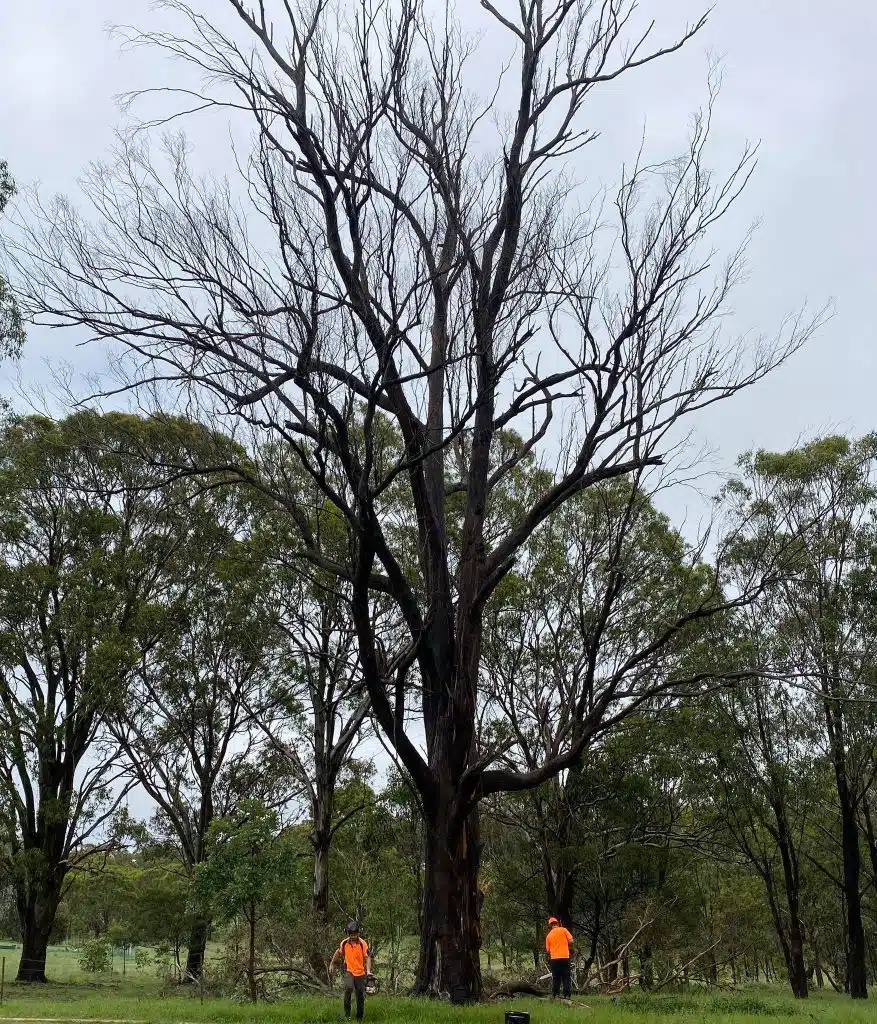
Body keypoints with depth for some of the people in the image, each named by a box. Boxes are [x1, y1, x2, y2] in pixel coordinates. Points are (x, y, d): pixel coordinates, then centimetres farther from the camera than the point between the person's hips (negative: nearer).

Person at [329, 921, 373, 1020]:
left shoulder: (363, 944, -12)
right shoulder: (344, 943, -5)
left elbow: (367, 958, -10)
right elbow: (338, 953, 14)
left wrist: (368, 971, -24)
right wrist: (332, 964, 22)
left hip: (360, 973, 0)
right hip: (349, 971, 0)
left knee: (360, 996, 6)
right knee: (348, 988, -27)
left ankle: (359, 1018, 22)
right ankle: (347, 1013, -16)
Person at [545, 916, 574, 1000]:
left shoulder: (548, 935, 10)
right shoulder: (563, 930, 2)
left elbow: (547, 950, 10)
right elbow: (571, 941, -3)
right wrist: (570, 949, 16)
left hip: (554, 959, 2)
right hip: (565, 957, -2)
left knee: (555, 978, 11)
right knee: (566, 978, 4)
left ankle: (555, 995, 7)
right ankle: (567, 995, -2)